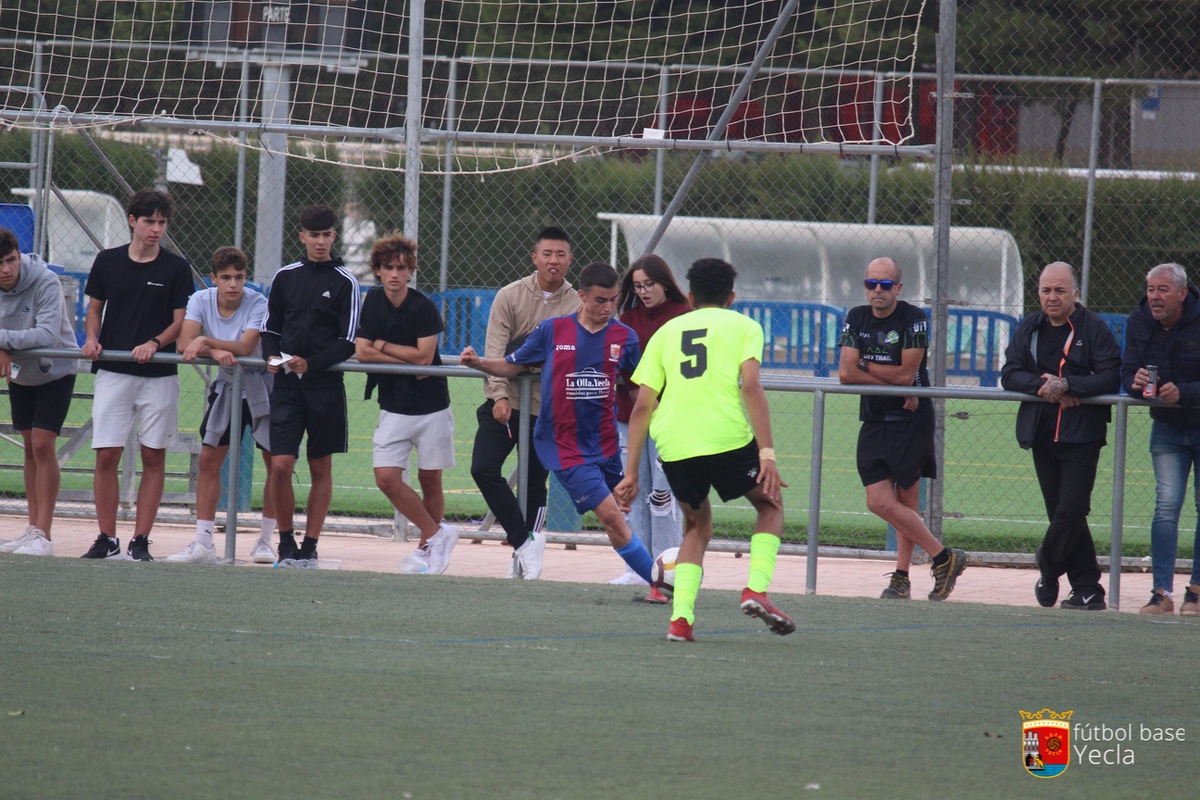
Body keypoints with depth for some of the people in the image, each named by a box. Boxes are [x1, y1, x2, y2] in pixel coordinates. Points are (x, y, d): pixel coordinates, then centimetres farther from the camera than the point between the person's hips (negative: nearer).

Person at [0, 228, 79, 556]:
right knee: (30, 448, 9)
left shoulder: (45, 283, -27)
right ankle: (33, 529, 14)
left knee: (42, 444, -13)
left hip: (55, 372, -6)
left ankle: (43, 536, -14)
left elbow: (48, 334, -35)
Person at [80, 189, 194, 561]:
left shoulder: (176, 268, 1)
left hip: (159, 374, -1)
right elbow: (94, 309, 14)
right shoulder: (108, 261, 6)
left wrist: (155, 343, -16)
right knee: (106, 456, -4)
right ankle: (107, 539, 6)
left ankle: (141, 540, 6)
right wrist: (91, 338, -5)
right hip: (112, 373, 1)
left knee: (153, 457, 1)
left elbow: (181, 321, 1)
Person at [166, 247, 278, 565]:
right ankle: (203, 543, 1)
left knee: (276, 462, -5)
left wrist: (205, 341, -36)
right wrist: (215, 352, -36)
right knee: (208, 459, -2)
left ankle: (265, 539, 7)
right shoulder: (201, 300, -9)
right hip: (226, 386, 3)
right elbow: (185, 344, -20)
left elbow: (245, 347, -31)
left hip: (261, 386, -3)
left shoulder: (257, 303, -19)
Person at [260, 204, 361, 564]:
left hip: (325, 385, -2)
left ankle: (310, 544, 11)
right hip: (287, 384, 2)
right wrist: (272, 356, -5)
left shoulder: (344, 282, -1)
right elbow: (270, 328, 15)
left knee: (321, 468, 5)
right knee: (280, 466, -7)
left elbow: (348, 343, -4)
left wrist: (312, 364, -16)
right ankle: (285, 542, 5)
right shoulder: (286, 277, 9)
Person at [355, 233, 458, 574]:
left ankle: (426, 548, 22)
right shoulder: (373, 302, 2)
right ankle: (437, 534, 4)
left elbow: (423, 356, -15)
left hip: (431, 405, -3)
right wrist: (408, 362, -12)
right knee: (387, 478, -10)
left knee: (430, 481, 5)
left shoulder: (423, 307, -10)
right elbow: (362, 352, -4)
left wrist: (382, 346, -7)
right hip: (394, 407, 3)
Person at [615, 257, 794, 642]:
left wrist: (631, 473, 15)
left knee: (697, 525, 24)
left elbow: (642, 406, 13)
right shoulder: (743, 326, 11)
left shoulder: (667, 331, 20)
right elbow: (751, 387, -5)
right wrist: (767, 455, -9)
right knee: (770, 504, 22)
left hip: (673, 447, 3)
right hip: (727, 437, -3)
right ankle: (756, 588, 1)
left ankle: (680, 617, 5)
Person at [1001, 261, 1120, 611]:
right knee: (1063, 514, 5)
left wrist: (1066, 385, -19)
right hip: (1042, 434, 5)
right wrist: (1042, 385, -13)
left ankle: (1048, 569, 9)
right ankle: (1087, 589, 10)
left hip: (1081, 435, -5)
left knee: (1069, 512, -12)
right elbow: (1010, 374, 4)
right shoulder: (1029, 329, 11)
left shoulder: (1094, 329, -3)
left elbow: (1111, 378, -12)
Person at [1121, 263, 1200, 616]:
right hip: (1166, 427, 3)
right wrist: (1136, 381, -23)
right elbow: (1126, 373, -1)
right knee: (1166, 505, -7)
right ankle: (1162, 591, -10)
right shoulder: (1139, 323, -5)